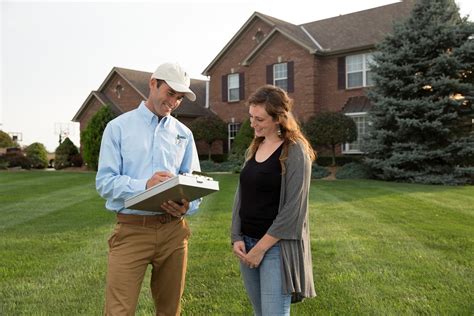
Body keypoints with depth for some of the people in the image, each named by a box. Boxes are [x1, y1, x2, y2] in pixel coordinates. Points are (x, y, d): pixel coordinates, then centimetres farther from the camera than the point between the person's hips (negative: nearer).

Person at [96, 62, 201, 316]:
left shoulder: (184, 133, 12)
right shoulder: (119, 127, 1)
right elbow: (104, 181, -6)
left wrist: (187, 205, -13)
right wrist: (145, 185, -23)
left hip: (174, 230, 4)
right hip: (131, 230, -3)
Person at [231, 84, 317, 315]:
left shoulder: (295, 151, -11)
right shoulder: (253, 149, 10)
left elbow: (293, 209, -16)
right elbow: (241, 196, 12)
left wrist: (261, 247, -15)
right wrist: (236, 237, 0)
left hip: (277, 246, -7)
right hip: (247, 243, 7)